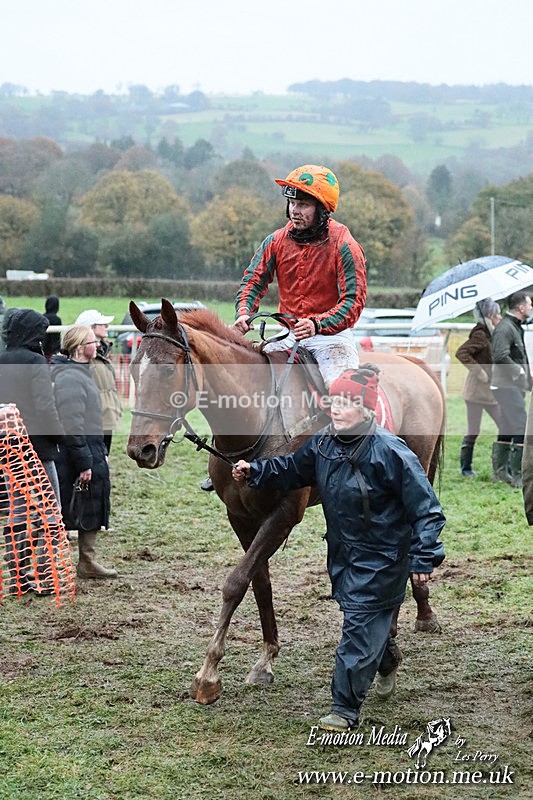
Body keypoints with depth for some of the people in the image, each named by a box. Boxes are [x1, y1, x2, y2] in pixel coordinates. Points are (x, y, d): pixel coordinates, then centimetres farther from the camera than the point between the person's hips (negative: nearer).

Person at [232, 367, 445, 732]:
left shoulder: (389, 451, -23)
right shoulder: (324, 444, -3)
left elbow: (427, 509, -19)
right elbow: (292, 469, 17)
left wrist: (424, 560, -21)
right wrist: (254, 471, 1)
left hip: (380, 559, -7)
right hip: (343, 552, 7)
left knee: (360, 624, -6)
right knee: (364, 618, 23)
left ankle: (346, 708, 1)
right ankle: (387, 662, 54)